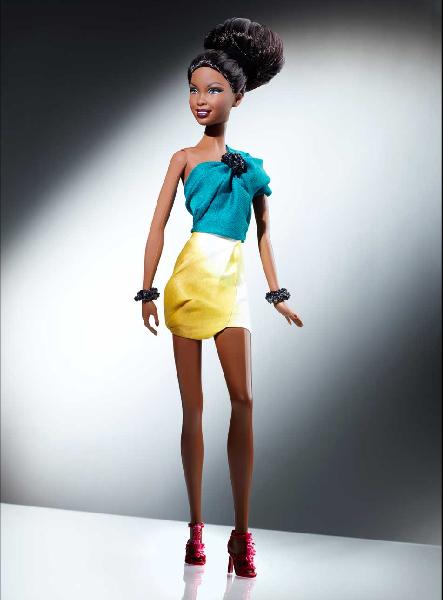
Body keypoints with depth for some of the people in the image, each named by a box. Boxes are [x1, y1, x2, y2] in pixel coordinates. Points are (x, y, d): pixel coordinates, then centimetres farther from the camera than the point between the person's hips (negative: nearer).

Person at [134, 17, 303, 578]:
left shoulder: (252, 164, 14)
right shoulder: (184, 157, 7)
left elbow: (264, 231, 18)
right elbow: (158, 226, 2)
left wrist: (277, 293, 14)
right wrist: (148, 291, -5)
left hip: (233, 282, 2)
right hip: (191, 278, -2)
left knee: (243, 399, -9)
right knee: (193, 405, 1)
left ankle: (242, 533, -4)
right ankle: (196, 527, 11)